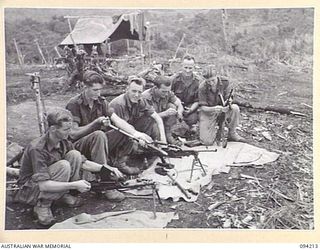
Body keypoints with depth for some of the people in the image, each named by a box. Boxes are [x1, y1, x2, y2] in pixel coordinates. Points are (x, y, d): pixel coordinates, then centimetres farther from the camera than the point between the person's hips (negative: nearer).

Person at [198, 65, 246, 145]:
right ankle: (214, 131, 21)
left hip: (223, 109, 2)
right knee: (207, 142, -17)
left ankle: (232, 134, -8)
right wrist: (214, 109, -37)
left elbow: (229, 98, -11)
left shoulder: (225, 81, -14)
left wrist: (228, 103, -37)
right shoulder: (202, 87, -20)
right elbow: (203, 107, -16)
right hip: (208, 113, -2)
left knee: (235, 108, -31)